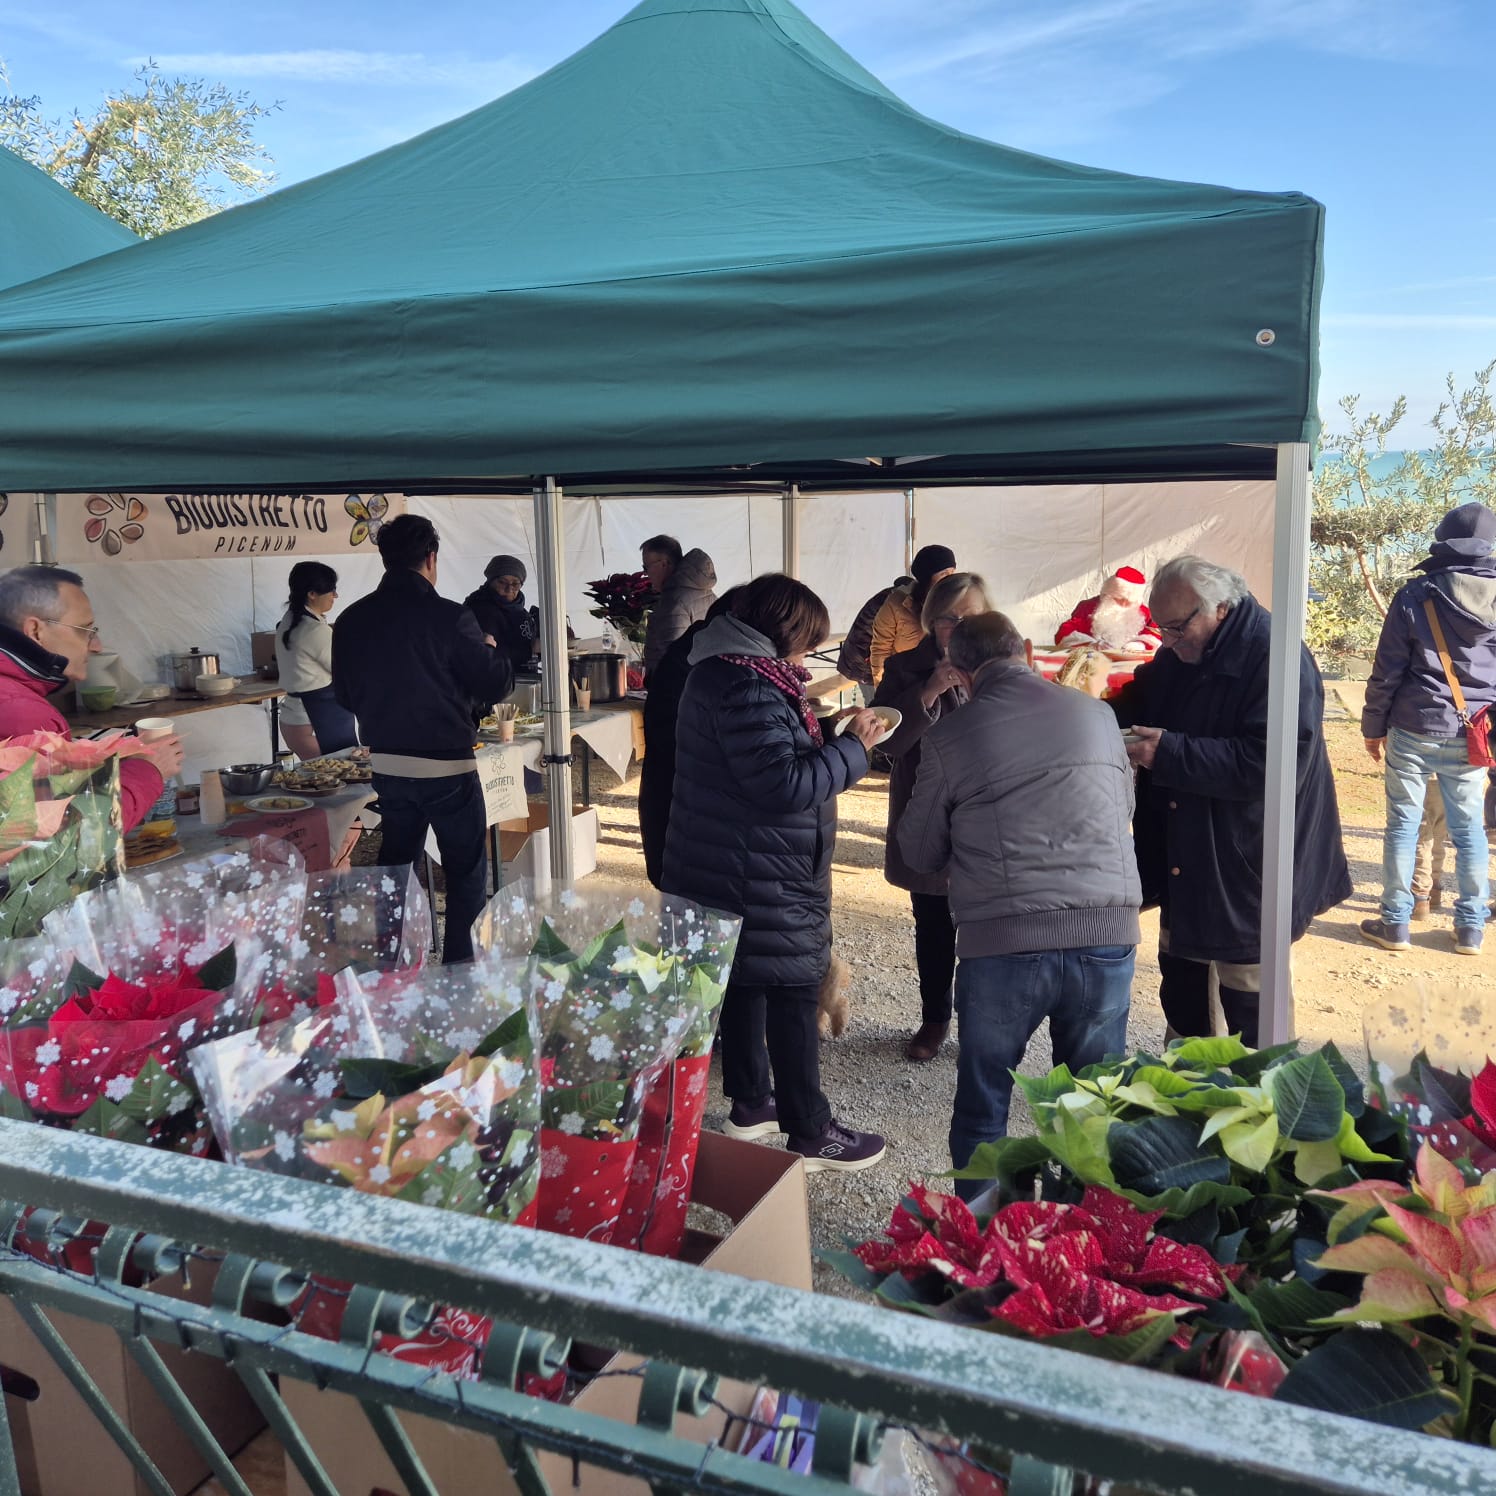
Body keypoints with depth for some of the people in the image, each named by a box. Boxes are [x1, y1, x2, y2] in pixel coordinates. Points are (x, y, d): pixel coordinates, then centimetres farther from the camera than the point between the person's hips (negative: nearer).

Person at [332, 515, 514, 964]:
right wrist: (495, 651, 10)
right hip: (446, 766, -5)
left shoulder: (350, 621, -1)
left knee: (396, 864, 20)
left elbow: (345, 696, 8)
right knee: (467, 869, 10)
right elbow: (496, 685, -10)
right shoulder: (448, 617, -16)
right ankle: (458, 960, 13)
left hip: (386, 765, 5)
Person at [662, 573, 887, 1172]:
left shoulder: (724, 671, 10)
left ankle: (750, 1101, 34)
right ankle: (811, 1134, 9)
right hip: (760, 878, -11)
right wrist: (851, 747, -19)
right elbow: (783, 783, -28)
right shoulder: (747, 690, -24)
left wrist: (823, 736, 6)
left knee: (748, 982, 20)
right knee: (793, 995, -1)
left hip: (729, 870, 11)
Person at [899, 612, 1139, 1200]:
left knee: (981, 1104, 15)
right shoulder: (1097, 714, 5)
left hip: (1002, 943, -2)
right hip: (1107, 933, 3)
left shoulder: (949, 737, -2)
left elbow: (920, 853, 8)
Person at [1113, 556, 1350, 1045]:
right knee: (1180, 978, 21)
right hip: (1182, 860, 9)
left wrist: (1170, 752, -31)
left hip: (1244, 868, -8)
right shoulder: (1178, 654, 5)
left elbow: (1273, 764, -30)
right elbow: (1138, 703, 20)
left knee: (1247, 999, 4)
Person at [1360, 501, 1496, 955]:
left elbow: (1387, 670, -5)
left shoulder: (1415, 596, -6)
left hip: (1414, 729, -2)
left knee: (1403, 824, 6)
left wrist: (1374, 726, 5)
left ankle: (1395, 923, 11)